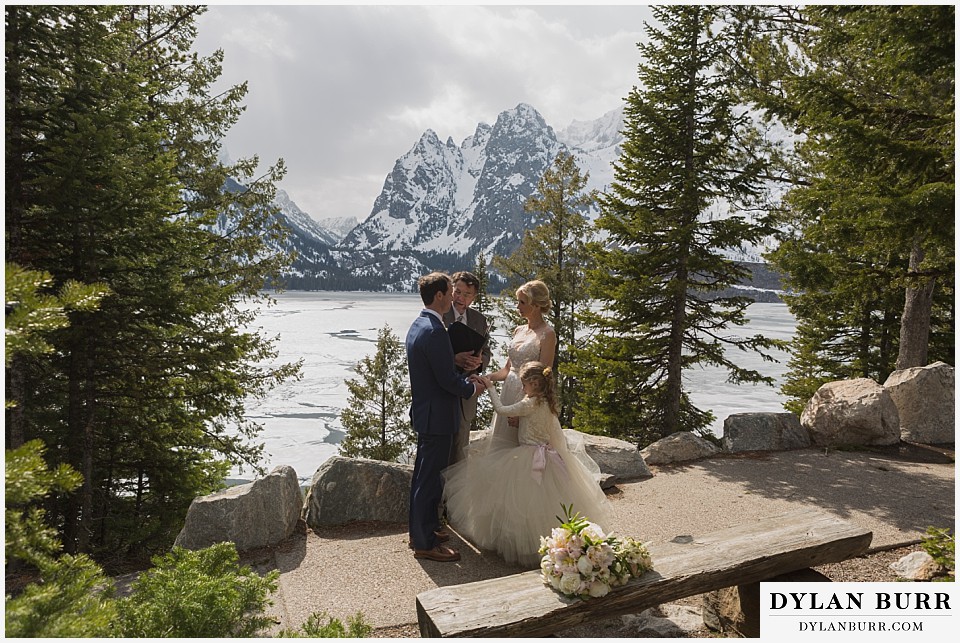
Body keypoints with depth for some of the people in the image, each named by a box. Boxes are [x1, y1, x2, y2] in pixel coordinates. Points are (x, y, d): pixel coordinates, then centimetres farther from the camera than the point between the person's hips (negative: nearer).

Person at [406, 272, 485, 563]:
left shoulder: (418, 325, 8)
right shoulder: (434, 331, -23)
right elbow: (447, 380, -22)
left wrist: (465, 378, 9)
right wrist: (472, 388, -4)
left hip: (424, 411, 10)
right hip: (436, 415, -10)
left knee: (424, 475, 20)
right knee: (430, 479, 1)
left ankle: (422, 530, 34)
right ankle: (425, 543, 13)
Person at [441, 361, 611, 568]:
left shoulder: (531, 404, -19)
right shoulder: (547, 403, 5)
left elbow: (502, 409, -10)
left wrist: (491, 388, 0)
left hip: (529, 461, -8)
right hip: (546, 456, 8)